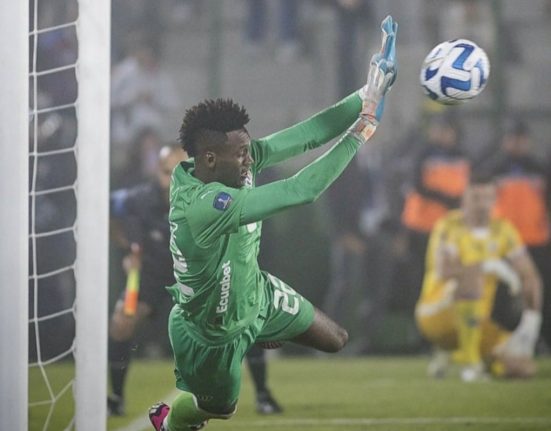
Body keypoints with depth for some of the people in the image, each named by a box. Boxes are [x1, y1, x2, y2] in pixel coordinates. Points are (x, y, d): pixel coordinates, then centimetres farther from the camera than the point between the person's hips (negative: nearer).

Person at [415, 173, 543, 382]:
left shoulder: (502, 230, 4)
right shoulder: (449, 227, -11)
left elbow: (529, 277, 4)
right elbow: (445, 272, -28)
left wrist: (532, 318, -10)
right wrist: (490, 266, -33)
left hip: (480, 323, 6)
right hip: (438, 315, -6)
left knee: (523, 368, -12)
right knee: (472, 277, -36)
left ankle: (451, 352, 15)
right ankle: (471, 363, -27)